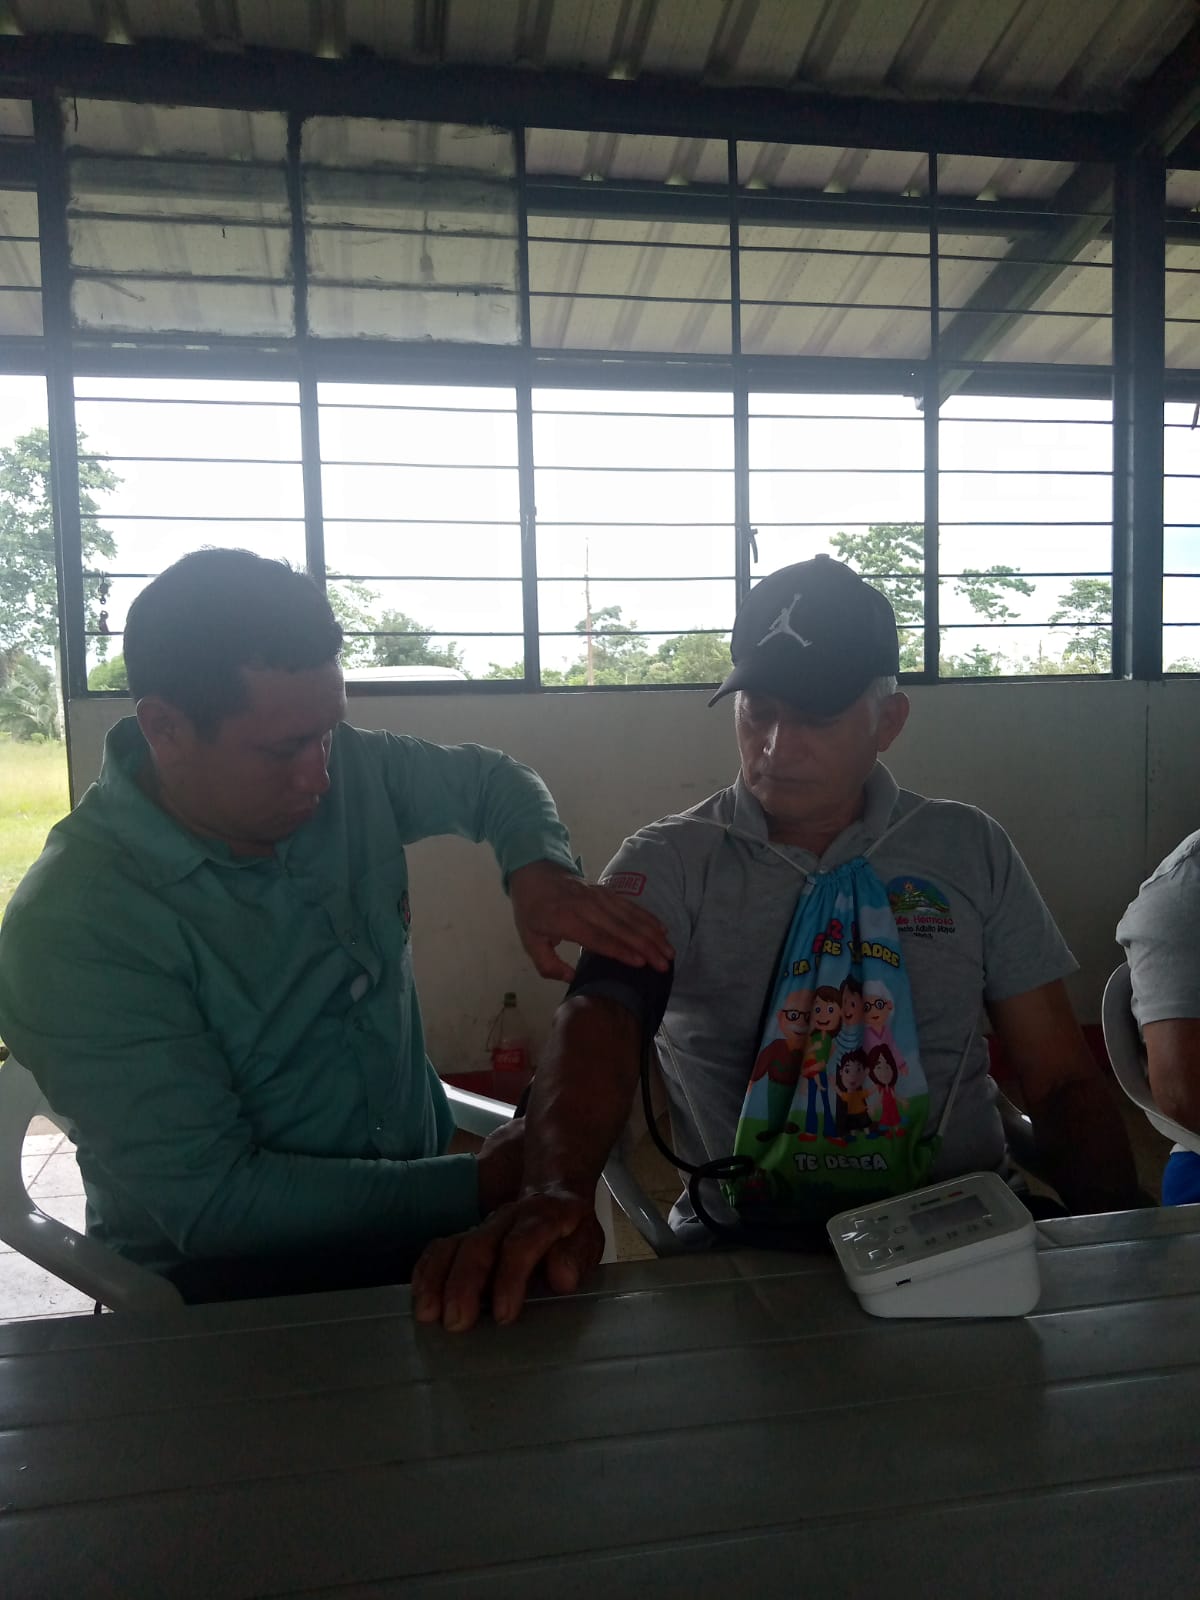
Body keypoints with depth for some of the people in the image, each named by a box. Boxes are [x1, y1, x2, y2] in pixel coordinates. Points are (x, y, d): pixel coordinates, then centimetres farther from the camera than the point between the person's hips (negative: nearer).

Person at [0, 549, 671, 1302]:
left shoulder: (352, 768, -7)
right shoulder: (74, 928, -22)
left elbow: (490, 777, 11)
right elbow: (210, 1199, -22)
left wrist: (537, 868, -11)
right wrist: (477, 1185, -23)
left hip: (418, 1196, 7)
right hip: (229, 1279, -6)